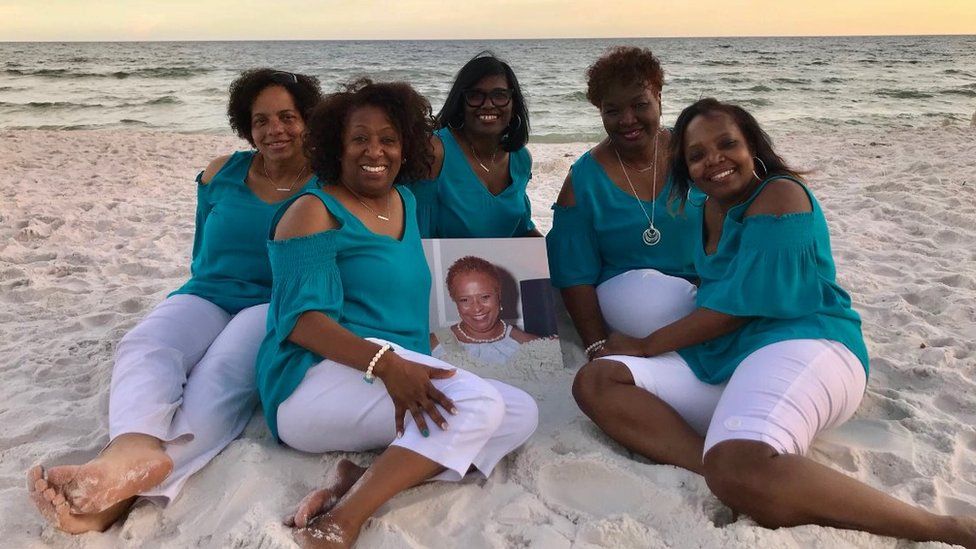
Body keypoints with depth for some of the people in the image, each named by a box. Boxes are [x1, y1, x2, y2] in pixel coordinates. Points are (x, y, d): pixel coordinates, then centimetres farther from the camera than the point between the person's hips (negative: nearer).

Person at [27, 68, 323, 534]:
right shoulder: (221, 174, 12)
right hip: (207, 295, 4)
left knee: (221, 374, -36)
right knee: (143, 348, -31)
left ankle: (123, 493, -57)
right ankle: (136, 451, -62)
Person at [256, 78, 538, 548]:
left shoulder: (405, 202, 18)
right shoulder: (314, 211, -4)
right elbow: (302, 319, -15)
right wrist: (385, 363, -30)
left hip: (399, 379, 8)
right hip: (317, 381, -8)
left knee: (522, 412, -11)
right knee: (479, 402, -27)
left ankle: (368, 480, -23)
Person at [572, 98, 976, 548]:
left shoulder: (780, 196, -7)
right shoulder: (711, 208, 18)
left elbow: (739, 305, -12)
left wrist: (646, 345, -3)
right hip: (718, 362, 9)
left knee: (740, 469, -39)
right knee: (594, 383, -10)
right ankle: (720, 466, -30)